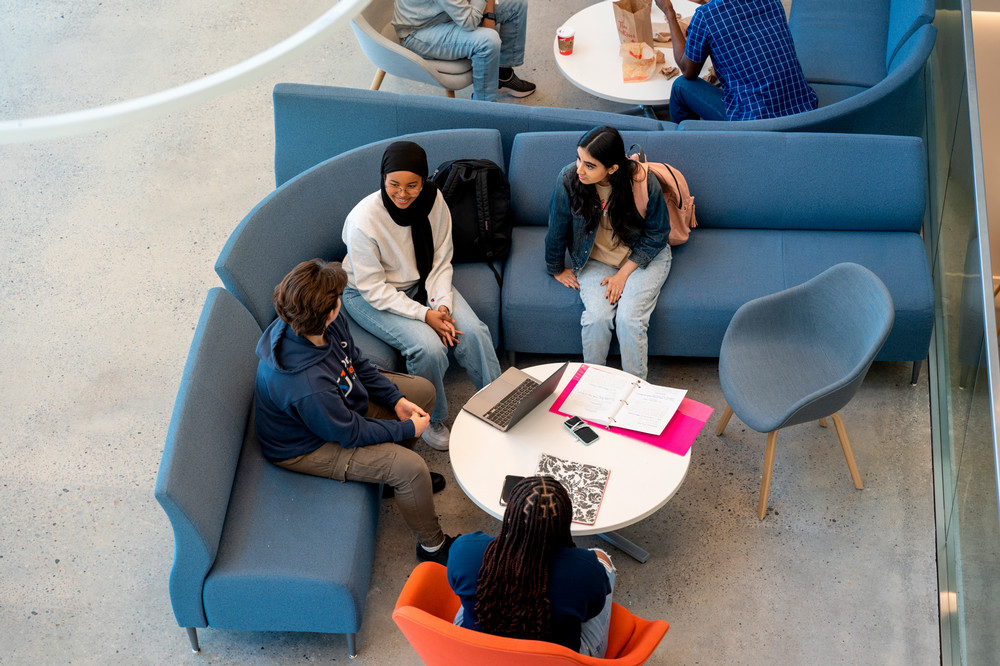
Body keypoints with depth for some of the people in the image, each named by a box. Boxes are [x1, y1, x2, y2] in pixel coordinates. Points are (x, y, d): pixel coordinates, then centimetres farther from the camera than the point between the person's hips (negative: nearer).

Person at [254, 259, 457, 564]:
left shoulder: (332, 324, -20)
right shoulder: (306, 385, -44)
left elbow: (357, 363, 2)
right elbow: (350, 432, -27)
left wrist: (396, 399, -5)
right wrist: (406, 429, -15)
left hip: (342, 402, 9)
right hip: (306, 447, -9)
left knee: (423, 390, 13)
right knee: (412, 469, -19)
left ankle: (389, 472, 33)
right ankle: (432, 545, 9)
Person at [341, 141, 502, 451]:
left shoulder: (433, 201, -15)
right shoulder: (363, 221, -30)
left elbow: (440, 262, -3)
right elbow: (373, 288, -23)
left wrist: (443, 305, -18)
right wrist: (424, 315, -26)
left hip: (422, 284, 5)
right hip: (370, 296, -5)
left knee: (473, 332, -14)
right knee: (428, 345, -25)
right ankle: (432, 420, 1)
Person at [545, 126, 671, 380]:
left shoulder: (643, 182, -24)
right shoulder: (569, 179, -21)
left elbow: (657, 233, -9)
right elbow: (558, 228, -3)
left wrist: (623, 274, -13)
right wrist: (556, 269, 9)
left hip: (643, 257, -1)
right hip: (595, 260, 2)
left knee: (629, 319, -21)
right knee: (597, 316, -23)